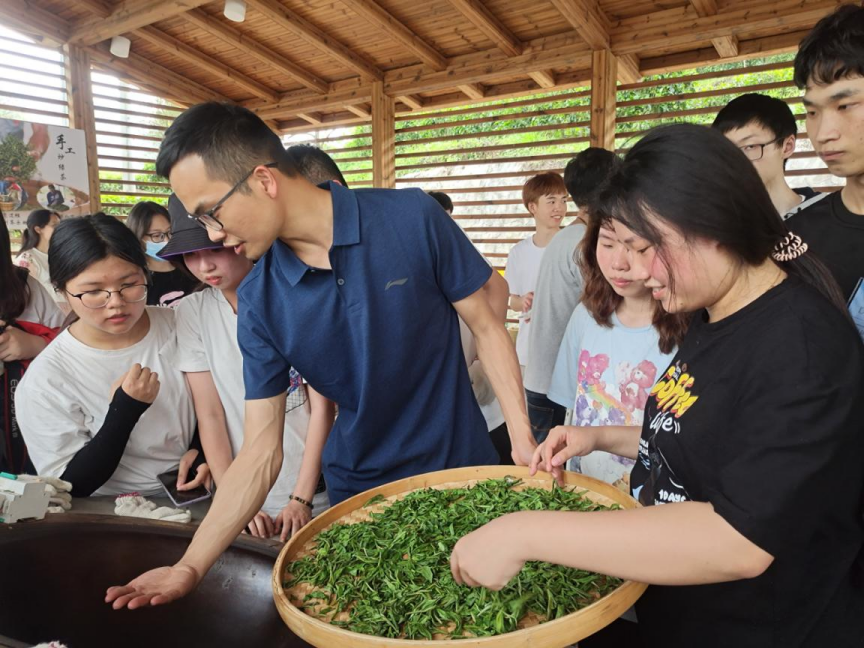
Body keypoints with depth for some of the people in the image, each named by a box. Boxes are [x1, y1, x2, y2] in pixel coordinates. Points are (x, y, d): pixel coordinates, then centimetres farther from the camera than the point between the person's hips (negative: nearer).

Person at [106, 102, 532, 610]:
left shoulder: (411, 218, -17)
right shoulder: (259, 302, -9)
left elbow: (487, 325, -8)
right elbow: (260, 452, -6)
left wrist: (523, 439, -14)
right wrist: (190, 567, -9)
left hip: (465, 470, -1)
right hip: (359, 494, 2)